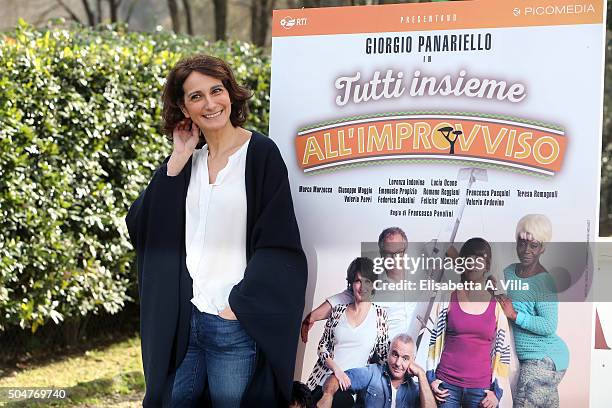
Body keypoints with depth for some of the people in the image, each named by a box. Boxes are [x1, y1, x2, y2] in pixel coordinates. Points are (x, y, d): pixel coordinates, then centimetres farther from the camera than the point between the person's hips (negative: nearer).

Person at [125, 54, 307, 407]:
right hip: (180, 320, 5)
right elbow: (139, 225, 0)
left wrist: (239, 307, -15)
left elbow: (276, 243, -10)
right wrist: (178, 162, -5)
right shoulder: (188, 159, 9)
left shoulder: (260, 154, -6)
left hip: (234, 324, -5)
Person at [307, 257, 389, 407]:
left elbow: (383, 353, 7)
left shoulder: (379, 314, 1)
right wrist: (336, 369, -8)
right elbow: (322, 346, 7)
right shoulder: (338, 311, 6)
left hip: (349, 385, -2)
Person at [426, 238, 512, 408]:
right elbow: (433, 340, 8)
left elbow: (503, 352, 7)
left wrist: (497, 392, 2)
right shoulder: (448, 299, 5)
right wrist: (431, 378, 0)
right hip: (446, 386, 0)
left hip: (481, 390, 0)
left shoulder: (497, 307, 5)